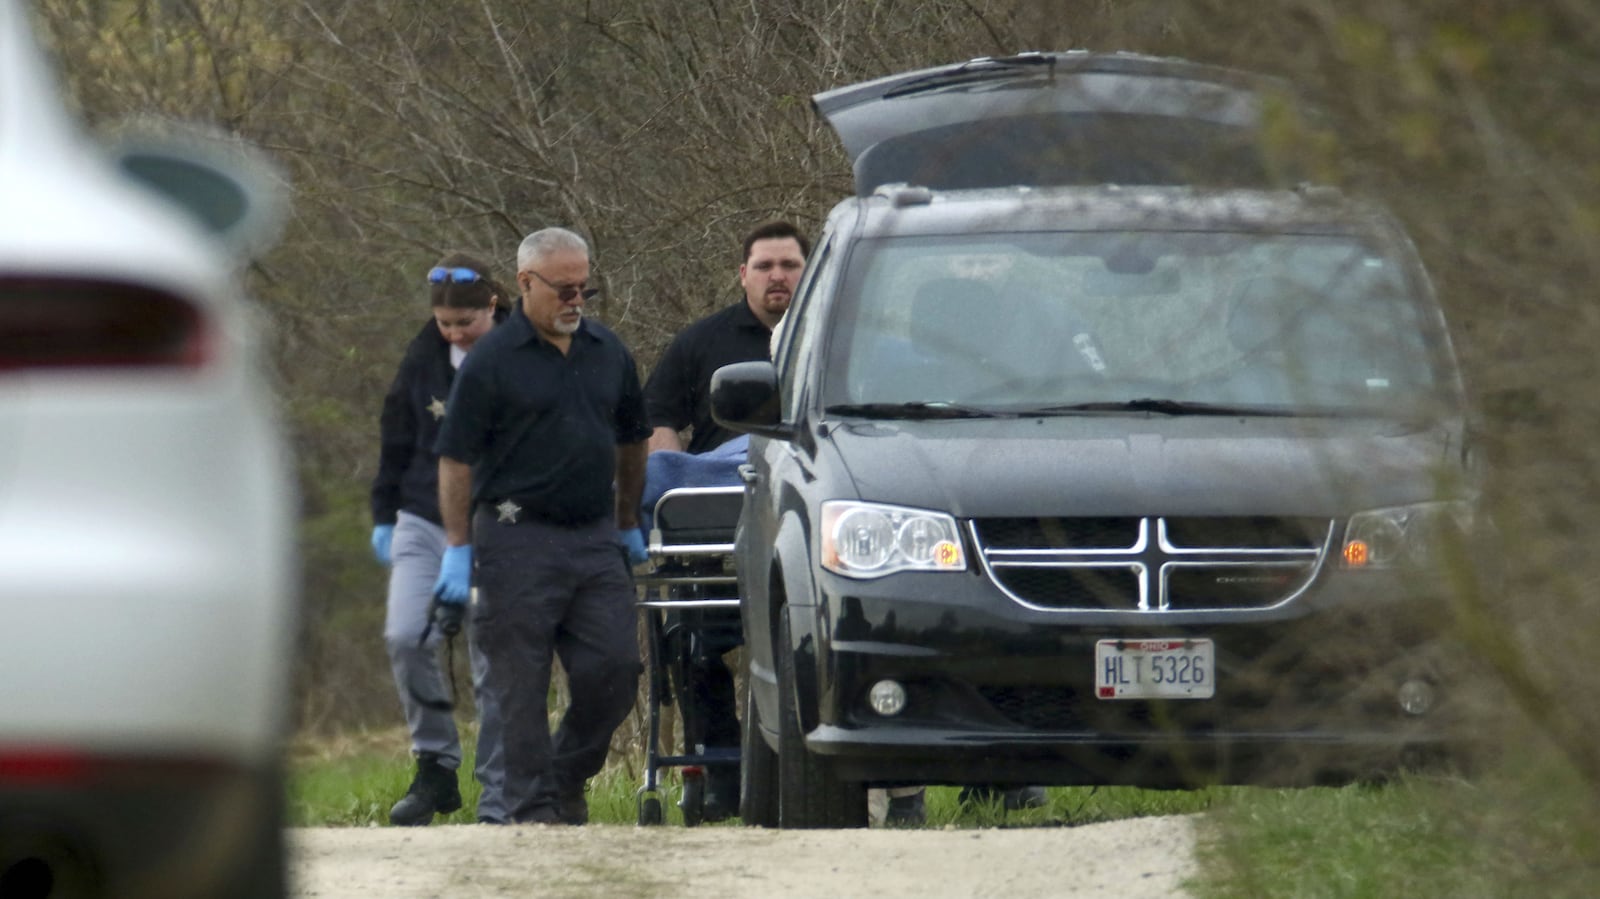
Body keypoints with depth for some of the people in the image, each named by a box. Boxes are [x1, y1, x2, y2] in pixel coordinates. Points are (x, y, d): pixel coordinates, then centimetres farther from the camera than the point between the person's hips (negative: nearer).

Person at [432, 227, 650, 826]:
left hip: (595, 537, 5)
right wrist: (458, 549, -9)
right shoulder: (492, 362, -4)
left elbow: (630, 440, 24)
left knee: (614, 668, -1)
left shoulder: (607, 353, 12)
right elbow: (456, 460, -5)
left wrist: (628, 524, 25)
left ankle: (568, 776, 19)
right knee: (521, 683, -2)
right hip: (519, 542, -5)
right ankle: (532, 808, 3)